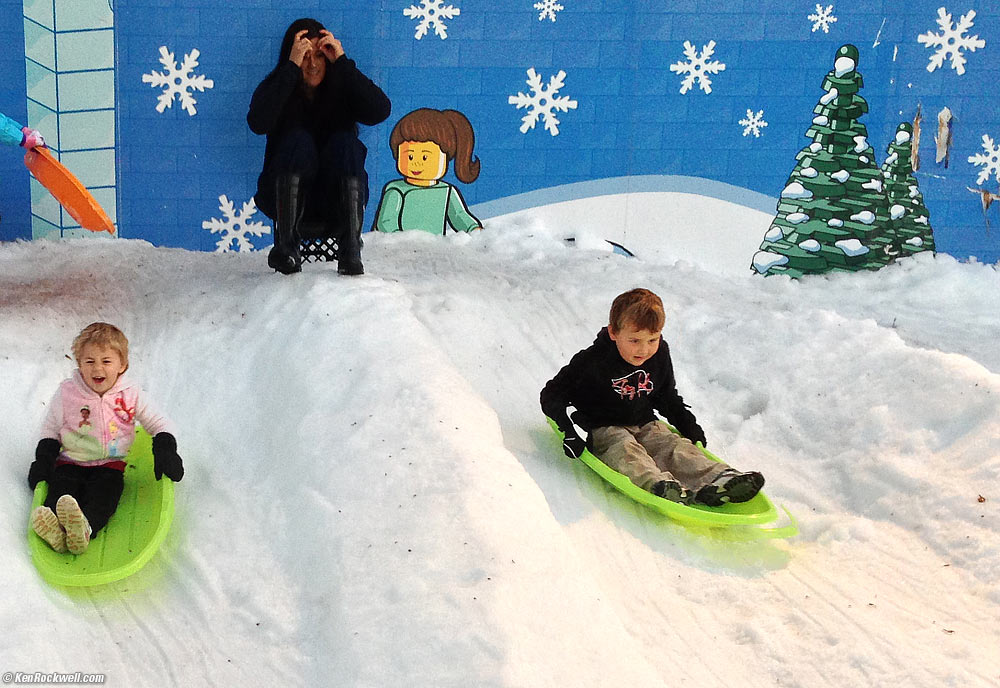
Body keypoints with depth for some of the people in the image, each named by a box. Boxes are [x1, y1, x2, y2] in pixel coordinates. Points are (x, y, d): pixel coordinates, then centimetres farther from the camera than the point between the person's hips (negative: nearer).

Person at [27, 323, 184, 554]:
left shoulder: (130, 395, -1)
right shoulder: (67, 393, 0)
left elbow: (158, 423, 7)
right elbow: (50, 427, 12)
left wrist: (165, 452, -9)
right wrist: (44, 460, -1)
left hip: (109, 464, -1)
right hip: (71, 461, 2)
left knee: (103, 495, -31)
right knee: (60, 489, -28)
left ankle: (85, 527, -59)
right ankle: (53, 529, -55)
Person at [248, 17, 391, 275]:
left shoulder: (342, 89, 2)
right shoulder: (275, 88, -1)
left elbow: (380, 111, -18)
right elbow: (258, 123, -23)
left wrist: (342, 62, -19)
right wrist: (291, 67, -25)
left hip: (337, 199, 1)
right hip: (286, 197, -1)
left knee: (345, 142, -25)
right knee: (299, 140, -26)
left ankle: (350, 251, -34)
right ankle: (286, 247, -32)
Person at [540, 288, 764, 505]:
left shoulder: (659, 356, 3)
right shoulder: (593, 360, -15)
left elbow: (667, 396, 23)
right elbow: (552, 394, -10)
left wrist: (687, 424, 12)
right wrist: (574, 427, -24)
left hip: (645, 426, 5)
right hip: (603, 431, -5)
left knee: (676, 446, -19)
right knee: (624, 450, -34)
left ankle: (718, 479, -40)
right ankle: (658, 485, -60)